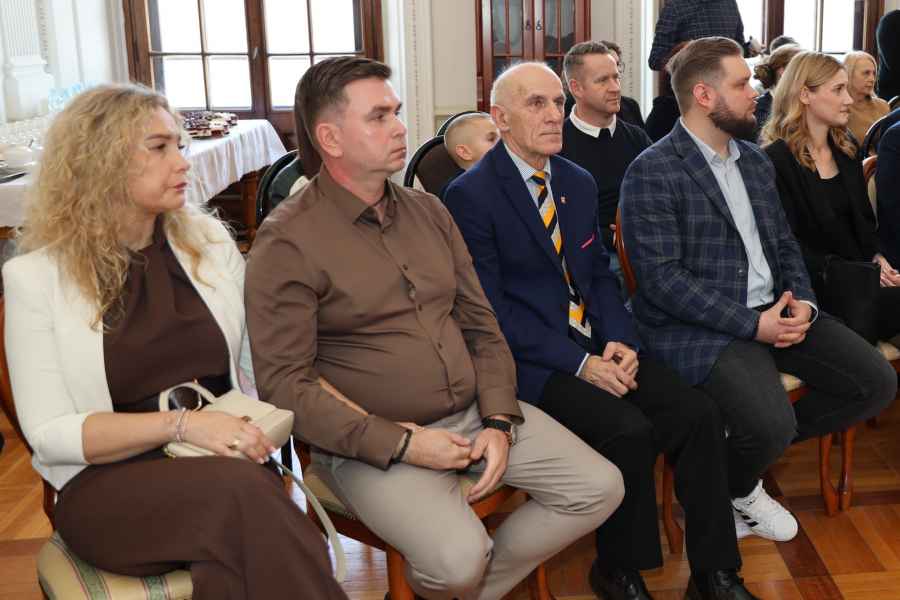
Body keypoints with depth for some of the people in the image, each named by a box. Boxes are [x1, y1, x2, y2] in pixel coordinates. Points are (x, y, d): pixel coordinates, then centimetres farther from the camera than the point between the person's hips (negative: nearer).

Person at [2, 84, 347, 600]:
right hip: (106, 483, -2)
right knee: (242, 493, -33)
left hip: (225, 461, 2)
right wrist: (183, 424, -18)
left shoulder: (210, 239, 8)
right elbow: (49, 431, -7)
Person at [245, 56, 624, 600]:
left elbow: (482, 327, 11)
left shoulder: (429, 211, 10)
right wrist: (400, 444, -19)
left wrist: (499, 421, -4)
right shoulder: (288, 242, -11)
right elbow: (284, 383, -15)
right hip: (373, 439, -6)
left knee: (600, 489, -3)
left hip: (474, 412, 7)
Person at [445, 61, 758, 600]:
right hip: (532, 359, -6)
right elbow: (491, 308, -13)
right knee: (629, 431, -27)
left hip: (598, 346, 6)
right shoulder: (472, 195, -9)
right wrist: (579, 364, -18)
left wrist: (619, 340, -4)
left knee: (698, 414, -13)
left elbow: (600, 272, 16)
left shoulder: (579, 182, 13)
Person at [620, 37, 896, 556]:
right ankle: (731, 490, 8)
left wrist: (802, 301, -3)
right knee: (770, 424, -29)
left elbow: (785, 244, 18)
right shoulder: (652, 173, -12)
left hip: (774, 311, 8)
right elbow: (662, 278, -18)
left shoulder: (756, 160, 14)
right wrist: (752, 324, -20)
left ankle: (754, 452, 14)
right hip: (699, 328, -8)